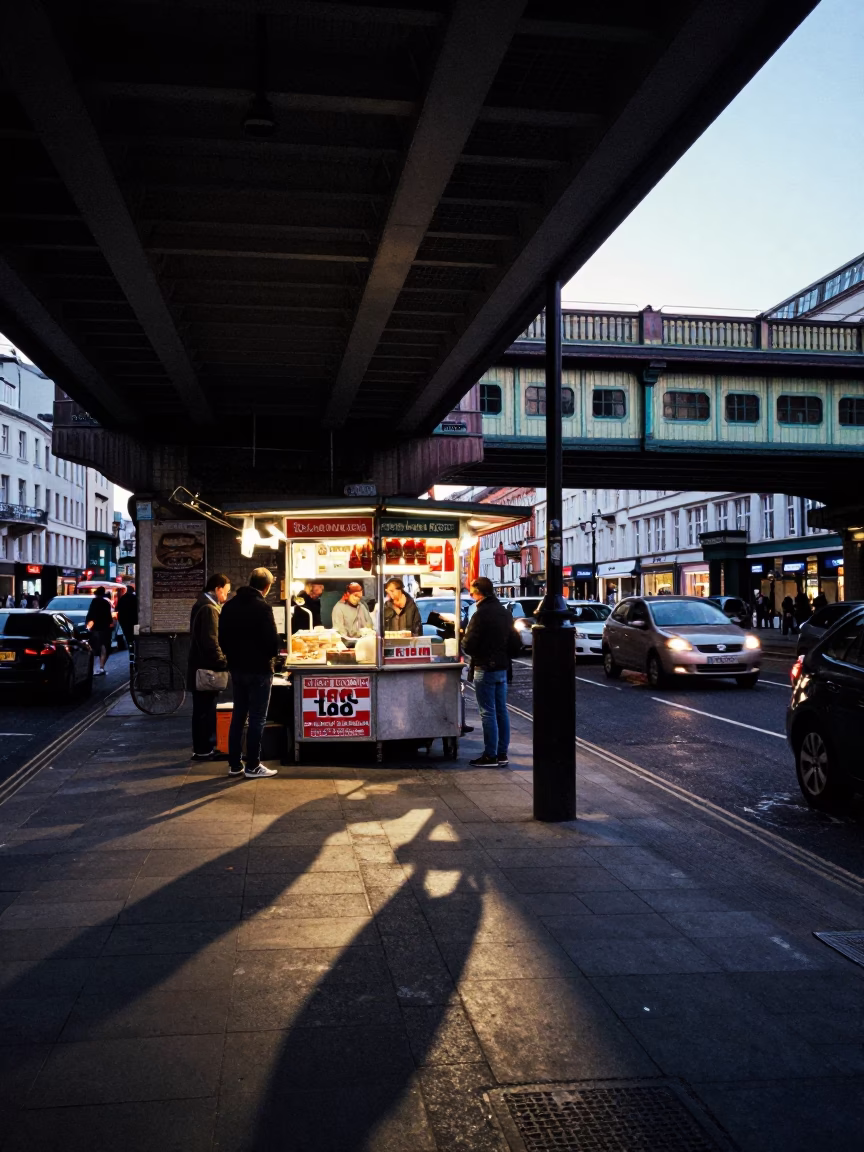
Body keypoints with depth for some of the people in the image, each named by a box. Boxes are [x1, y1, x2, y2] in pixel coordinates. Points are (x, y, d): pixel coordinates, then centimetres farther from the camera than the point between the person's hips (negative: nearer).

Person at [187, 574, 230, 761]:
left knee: (204, 709, 15)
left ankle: (204, 746, 22)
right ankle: (202, 750, 4)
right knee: (205, 710, -3)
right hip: (206, 668, -10)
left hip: (201, 666, 10)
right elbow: (211, 642, -25)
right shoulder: (209, 608, -18)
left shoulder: (203, 605, 15)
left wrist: (220, 661, 18)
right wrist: (223, 663, -19)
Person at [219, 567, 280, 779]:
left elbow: (222, 638, 9)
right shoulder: (262, 607, -16)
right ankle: (252, 766, 3)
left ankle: (235, 764, 16)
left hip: (237, 668, 7)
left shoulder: (229, 606, 6)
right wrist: (272, 654, 2)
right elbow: (272, 641, -18)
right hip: (259, 669, -7)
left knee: (238, 716, 13)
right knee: (257, 718, 0)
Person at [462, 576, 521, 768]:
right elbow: (516, 644, 13)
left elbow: (469, 645, -18)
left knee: (488, 713, -3)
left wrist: (463, 639, 3)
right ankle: (502, 753, 17)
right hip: (502, 668, 8)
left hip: (485, 669, -8)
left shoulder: (480, 615, -16)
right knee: (501, 711, 12)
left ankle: (490, 755, 1)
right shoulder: (505, 613, 10)